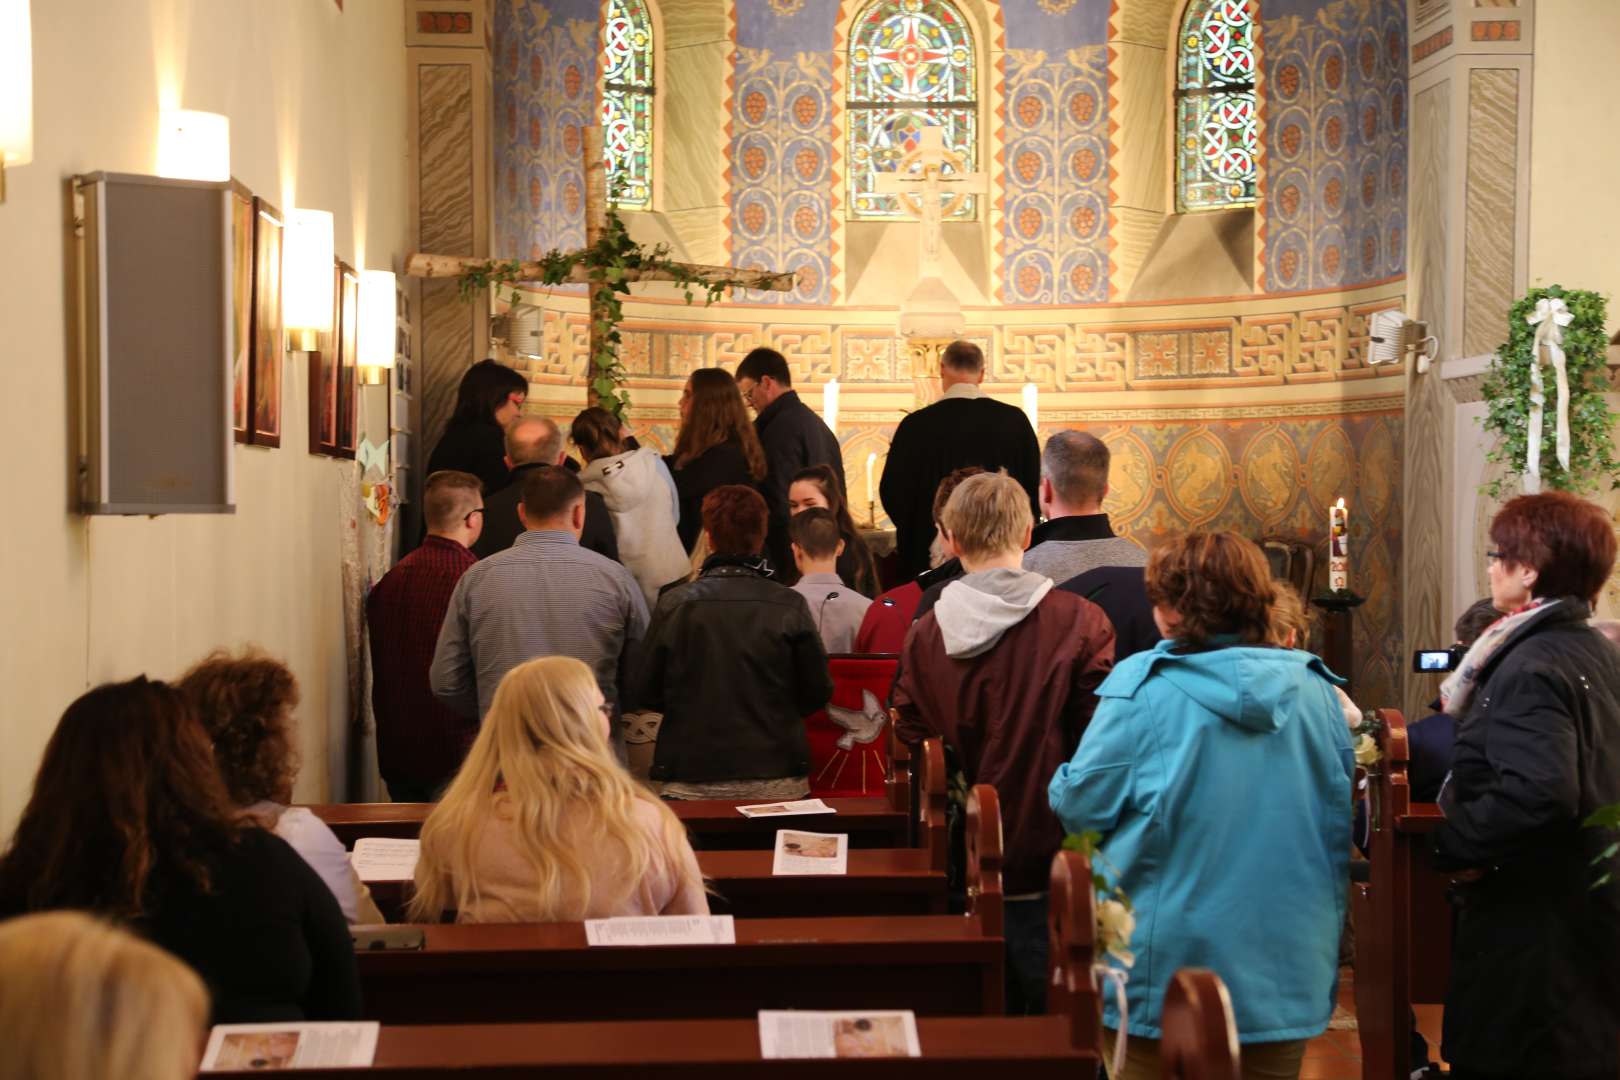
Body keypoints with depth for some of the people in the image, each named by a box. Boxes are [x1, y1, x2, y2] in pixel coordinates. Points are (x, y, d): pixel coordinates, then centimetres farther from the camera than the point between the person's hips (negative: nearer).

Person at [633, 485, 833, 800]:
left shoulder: (674, 604, -6)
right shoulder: (790, 607, -7)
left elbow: (645, 693, -2)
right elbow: (818, 693, -2)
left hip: (691, 782, 0)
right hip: (777, 782, 0)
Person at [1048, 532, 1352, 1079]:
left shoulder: (1142, 688, -13)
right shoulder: (1314, 689, 1)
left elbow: (1081, 806, -9)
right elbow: (1341, 823, 10)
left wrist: (1060, 783, 13)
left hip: (1164, 973, -4)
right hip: (1285, 978, 4)